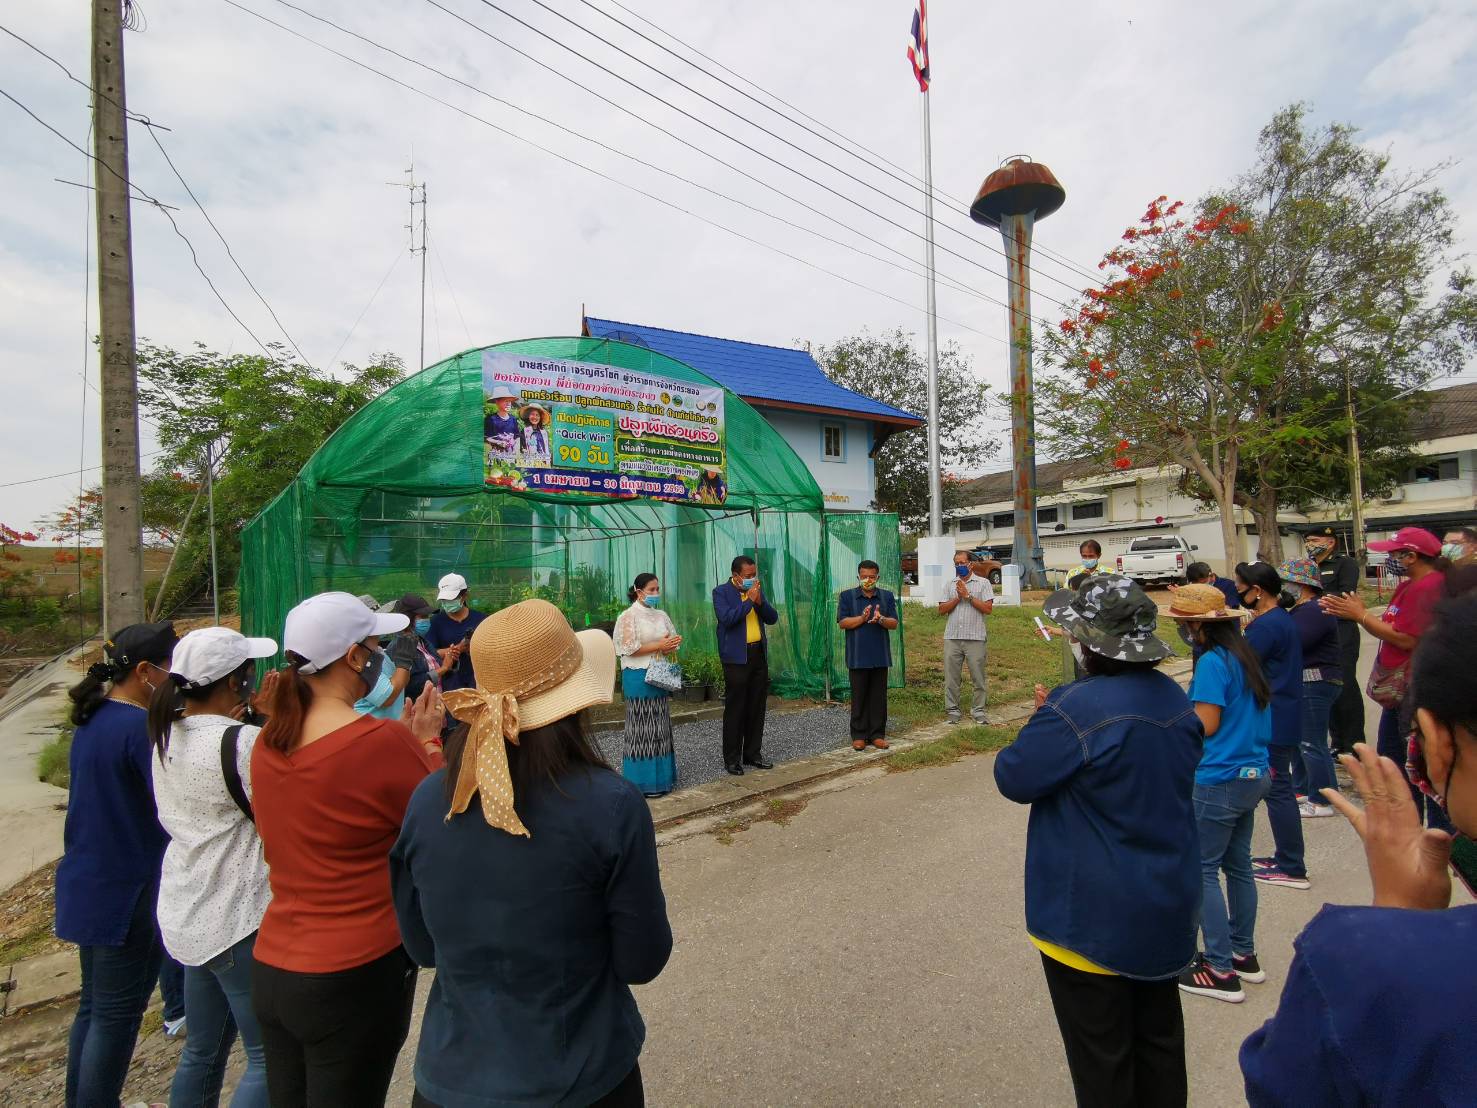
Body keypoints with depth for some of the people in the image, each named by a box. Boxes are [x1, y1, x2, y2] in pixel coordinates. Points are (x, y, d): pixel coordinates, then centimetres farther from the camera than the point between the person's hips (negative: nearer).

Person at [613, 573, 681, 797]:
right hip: (639, 677, -6)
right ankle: (643, 780, 7)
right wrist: (659, 646, -14)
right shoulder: (629, 616, -6)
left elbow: (672, 643, 15)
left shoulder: (662, 615, 13)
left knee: (660, 725, 10)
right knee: (641, 727, -1)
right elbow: (629, 648, -13)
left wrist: (670, 647, -9)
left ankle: (660, 775, 20)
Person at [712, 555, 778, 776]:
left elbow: (772, 619, 8)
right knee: (734, 710, -1)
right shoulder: (721, 592, -5)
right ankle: (732, 759, 9)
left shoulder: (757, 590, 12)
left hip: (759, 655, 6)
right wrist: (749, 601, -17)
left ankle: (753, 754, 23)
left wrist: (760, 601, -8)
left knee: (757, 708, 11)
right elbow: (726, 619, -21)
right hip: (736, 658, -6)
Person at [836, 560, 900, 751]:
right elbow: (842, 623, -5)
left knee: (879, 697, 7)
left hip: (880, 656, 2)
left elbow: (894, 623, 3)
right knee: (859, 697, 3)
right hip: (857, 656, -2)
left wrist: (880, 619, -18)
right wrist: (863, 618, -19)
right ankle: (859, 736, 12)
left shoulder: (887, 596, 9)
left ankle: (877, 734, 16)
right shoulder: (847, 596, 3)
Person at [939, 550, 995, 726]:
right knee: (951, 677, 6)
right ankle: (952, 711, 14)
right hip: (952, 638, 3)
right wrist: (958, 598, -7)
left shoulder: (983, 583, 4)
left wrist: (968, 596, -9)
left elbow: (988, 608, -7)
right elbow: (941, 610, 5)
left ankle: (978, 711, 15)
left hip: (975, 638, -3)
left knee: (978, 677, 3)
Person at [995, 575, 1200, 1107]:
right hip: (1168, 909, 8)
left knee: (1103, 1062, 12)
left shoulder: (1077, 709, -29)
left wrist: (1042, 722, -3)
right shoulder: (1175, 698, -2)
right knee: (1160, 1040, 25)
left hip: (1095, 920, -8)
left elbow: (1013, 779, -19)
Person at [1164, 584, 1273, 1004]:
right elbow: (1244, 714, 16)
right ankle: (1244, 955, 30)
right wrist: (1188, 707, 11)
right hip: (1254, 775, 9)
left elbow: (1205, 725, -19)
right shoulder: (1246, 656, 8)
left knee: (1202, 871, 2)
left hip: (1220, 781, -9)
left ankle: (1221, 970, 9)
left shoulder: (1213, 661, -19)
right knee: (1238, 865, 19)